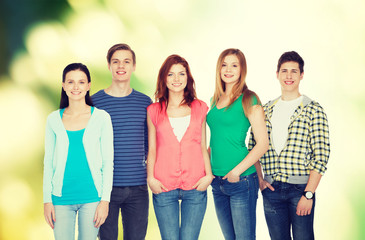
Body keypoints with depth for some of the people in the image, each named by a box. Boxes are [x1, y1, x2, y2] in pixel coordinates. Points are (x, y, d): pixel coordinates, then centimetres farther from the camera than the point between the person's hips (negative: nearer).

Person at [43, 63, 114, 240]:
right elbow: (48, 162, 8)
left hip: (91, 196, -1)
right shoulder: (54, 119, 4)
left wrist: (105, 200, -5)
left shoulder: (101, 117, -1)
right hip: (61, 198, 1)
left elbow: (108, 162, 0)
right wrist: (47, 200, 3)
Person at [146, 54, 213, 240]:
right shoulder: (154, 110, 9)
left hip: (195, 187, 0)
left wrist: (208, 175, 0)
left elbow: (203, 146, 12)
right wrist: (150, 178, -2)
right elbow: (151, 149, 10)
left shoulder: (200, 108, 11)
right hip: (164, 188, 0)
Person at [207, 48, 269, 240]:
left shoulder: (248, 100, -7)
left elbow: (263, 144, -11)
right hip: (217, 181, 6)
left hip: (241, 181, -6)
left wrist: (237, 171, -15)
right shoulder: (215, 100, 12)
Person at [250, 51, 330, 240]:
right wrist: (259, 179, 3)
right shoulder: (265, 110, 11)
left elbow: (321, 155, -8)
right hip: (271, 189, 4)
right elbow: (253, 147, 16)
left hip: (300, 188, -3)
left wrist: (308, 194, -13)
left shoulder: (313, 110, -2)